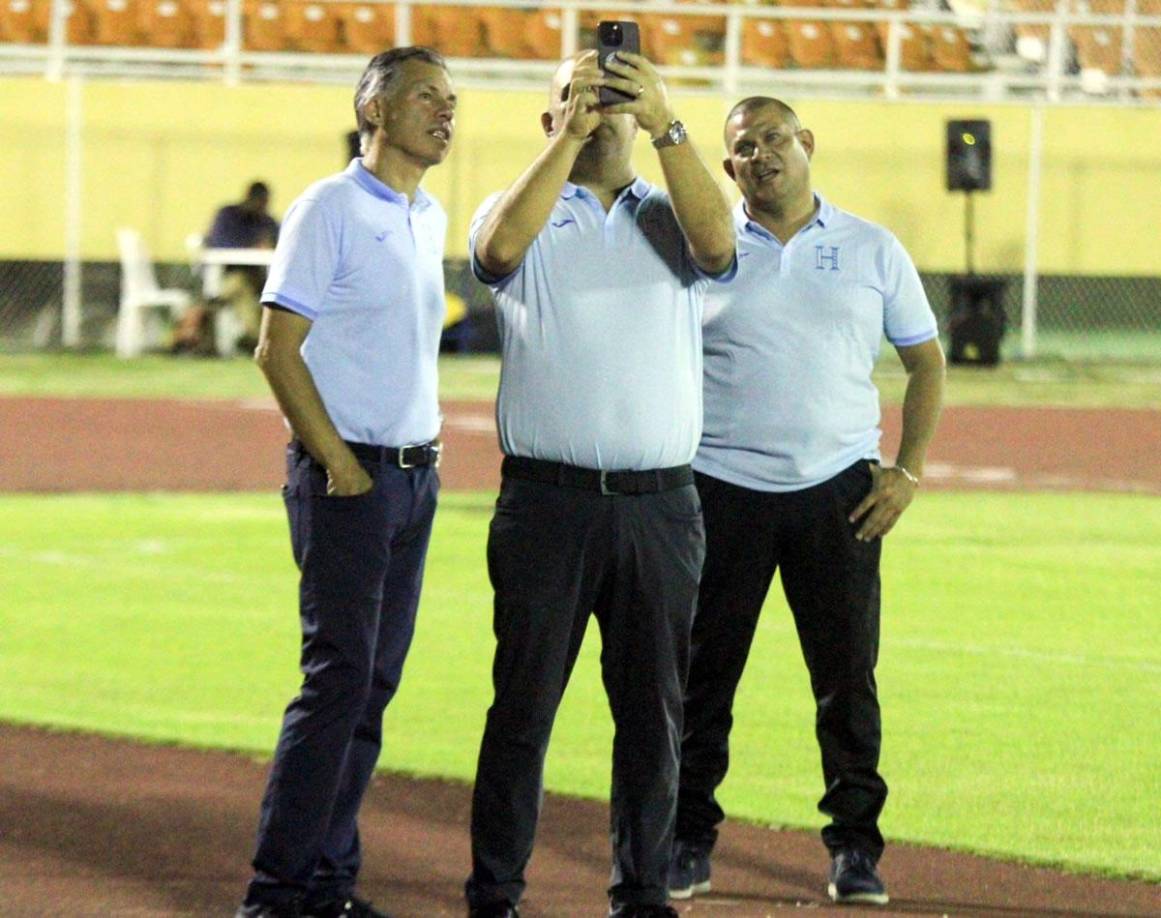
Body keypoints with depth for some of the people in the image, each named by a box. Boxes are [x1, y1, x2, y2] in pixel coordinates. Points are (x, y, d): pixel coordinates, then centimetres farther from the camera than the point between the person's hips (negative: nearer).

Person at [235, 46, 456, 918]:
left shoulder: (430, 218, 14)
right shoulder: (332, 208, -9)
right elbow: (278, 350, -12)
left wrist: (427, 443, 12)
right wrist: (339, 463, -15)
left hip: (415, 475, 8)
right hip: (346, 472, -8)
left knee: (375, 683, 7)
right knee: (341, 676, -12)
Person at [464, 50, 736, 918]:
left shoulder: (669, 217, 12)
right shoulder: (524, 213, 9)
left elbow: (716, 244, -11)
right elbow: (501, 245, -15)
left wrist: (666, 124, -21)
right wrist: (571, 134, -21)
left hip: (661, 502, 2)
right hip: (547, 499, -2)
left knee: (654, 709, 5)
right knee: (524, 701, 0)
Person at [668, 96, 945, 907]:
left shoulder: (873, 251, 7)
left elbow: (926, 361, 13)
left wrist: (908, 472, 3)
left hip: (838, 492, 1)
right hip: (720, 488, -1)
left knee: (848, 673, 0)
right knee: (702, 672, 2)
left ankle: (855, 846, 8)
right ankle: (688, 841, 10)